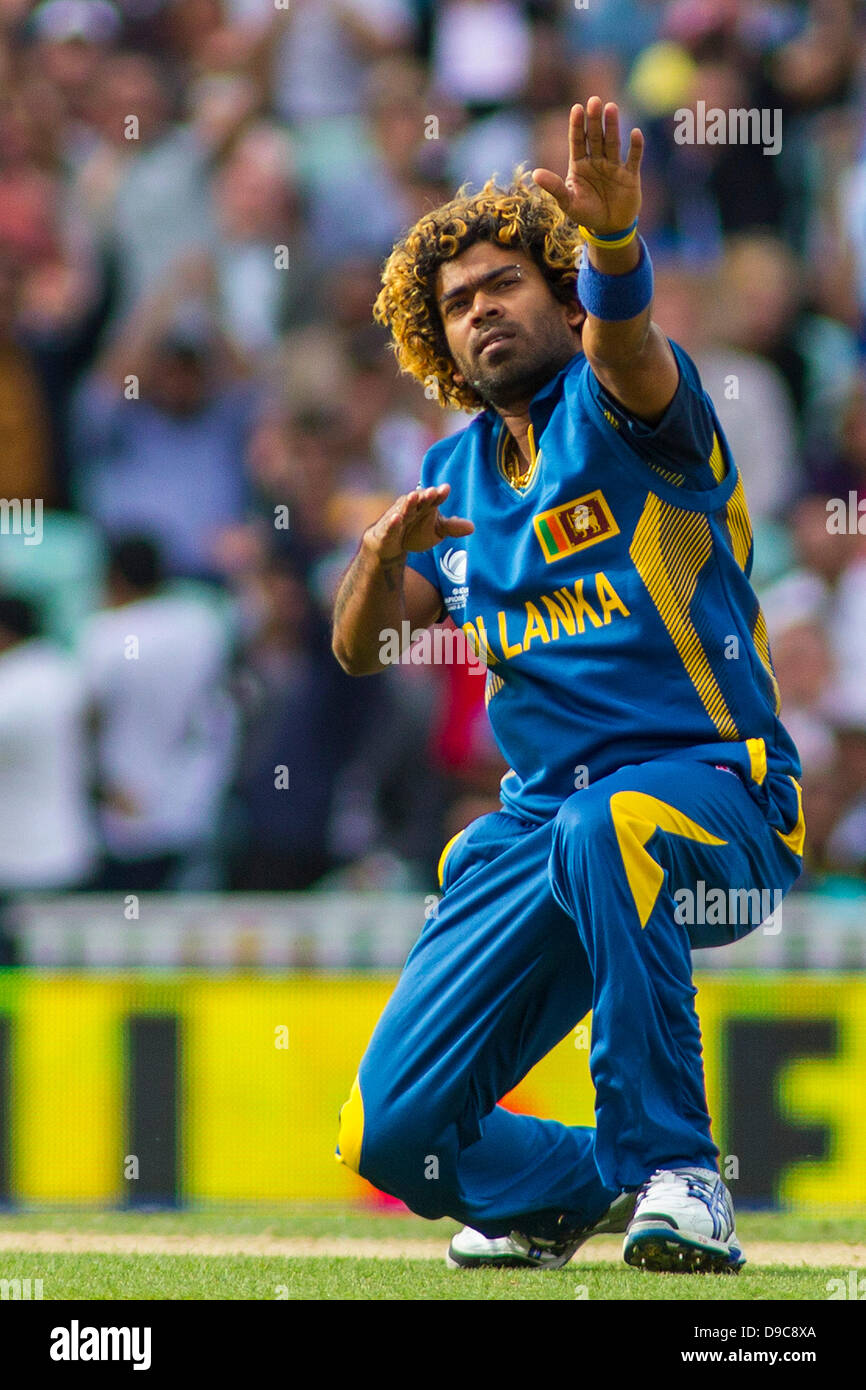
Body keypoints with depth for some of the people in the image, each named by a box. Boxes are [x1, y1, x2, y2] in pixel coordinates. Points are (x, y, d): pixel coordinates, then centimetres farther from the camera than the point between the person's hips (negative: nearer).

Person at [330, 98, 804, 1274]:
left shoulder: (621, 402, -4)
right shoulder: (456, 473, 15)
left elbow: (622, 344, -28)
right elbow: (359, 648, 14)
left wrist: (616, 239, -51)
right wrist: (386, 553, -9)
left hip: (718, 799, -6)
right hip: (540, 817, 6)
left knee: (605, 830, -43)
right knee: (393, 1134, -3)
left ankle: (676, 1175, -30)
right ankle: (594, 1183, 28)